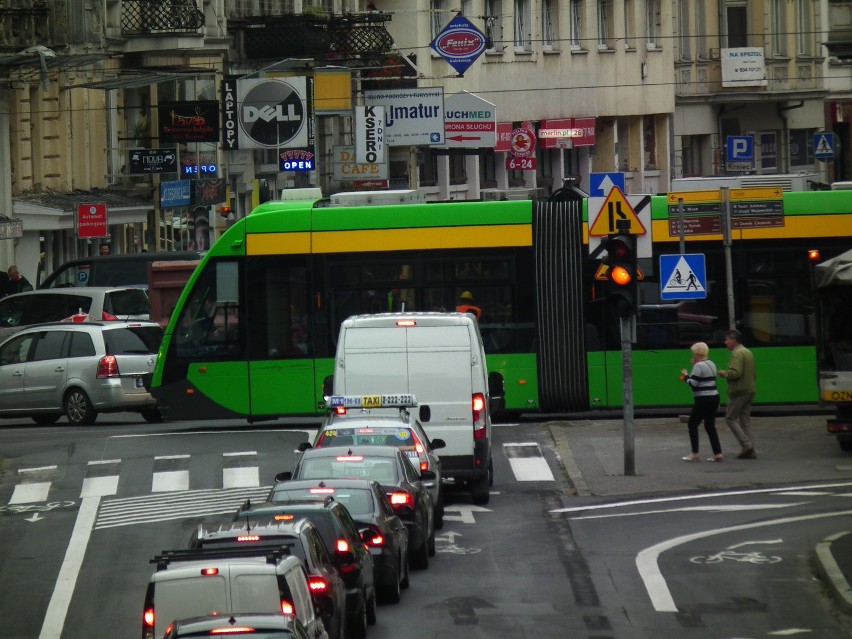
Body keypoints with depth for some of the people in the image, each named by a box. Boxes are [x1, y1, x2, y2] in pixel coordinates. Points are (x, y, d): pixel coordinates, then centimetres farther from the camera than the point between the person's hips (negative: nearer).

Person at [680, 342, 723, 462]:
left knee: (692, 425, 4)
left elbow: (693, 383, -19)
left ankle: (694, 453, 2)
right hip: (714, 398, 8)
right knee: (710, 426, 12)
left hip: (703, 400, -8)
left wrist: (686, 376, -2)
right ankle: (718, 453, 6)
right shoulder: (711, 364, 13)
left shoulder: (698, 366, -14)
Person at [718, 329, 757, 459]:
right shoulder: (748, 352, 17)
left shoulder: (737, 353, -15)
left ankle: (746, 444, -12)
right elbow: (753, 373, 22)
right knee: (745, 420, 11)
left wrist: (724, 374, -7)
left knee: (730, 418, -2)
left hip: (739, 392, -9)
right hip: (750, 390, 9)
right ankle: (750, 450, 7)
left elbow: (735, 373, -24)